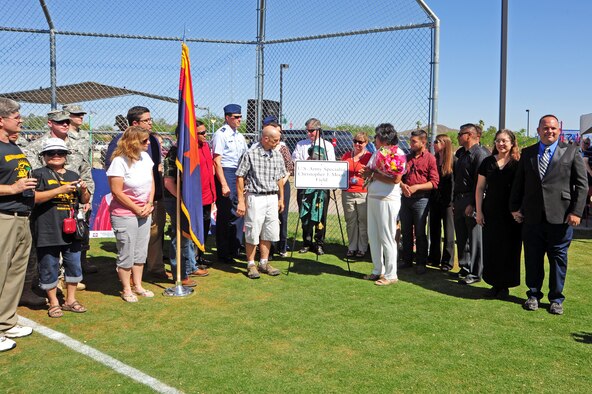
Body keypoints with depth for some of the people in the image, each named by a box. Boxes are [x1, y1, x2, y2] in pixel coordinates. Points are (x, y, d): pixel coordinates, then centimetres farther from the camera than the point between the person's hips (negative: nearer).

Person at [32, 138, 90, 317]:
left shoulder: (73, 175, 15)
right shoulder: (39, 174, -1)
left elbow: (84, 201, 19)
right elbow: (34, 197, -14)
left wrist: (84, 191, -3)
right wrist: (60, 190, -20)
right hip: (48, 231, -5)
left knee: (74, 265, 11)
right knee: (49, 268, 5)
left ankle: (70, 299, 26)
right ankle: (53, 303, 20)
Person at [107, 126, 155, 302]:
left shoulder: (145, 157, 4)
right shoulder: (119, 161, -17)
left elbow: (151, 182, 11)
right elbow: (117, 191, -17)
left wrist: (149, 204, -2)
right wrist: (136, 209, -12)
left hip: (145, 213, 7)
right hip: (125, 215, -7)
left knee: (141, 252, 15)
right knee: (126, 254, 3)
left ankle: (138, 286, 29)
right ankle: (126, 290, 19)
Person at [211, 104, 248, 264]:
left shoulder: (240, 136, 16)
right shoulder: (221, 134, -8)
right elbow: (217, 161, -13)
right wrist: (224, 185, -18)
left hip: (240, 175, 8)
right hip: (226, 174, -8)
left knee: (239, 212, 11)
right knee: (225, 215, -2)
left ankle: (235, 249, 23)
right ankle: (223, 254, 9)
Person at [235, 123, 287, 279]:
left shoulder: (277, 156, 8)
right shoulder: (250, 154, -8)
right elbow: (240, 178, -7)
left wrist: (281, 199, 15)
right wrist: (241, 201, -10)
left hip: (272, 198, 5)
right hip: (255, 198, -5)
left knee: (269, 232, 10)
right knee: (253, 232, 0)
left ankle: (264, 263, 22)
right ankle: (251, 265, 13)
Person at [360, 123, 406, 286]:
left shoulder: (397, 153, -11)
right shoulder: (377, 152, 14)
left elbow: (396, 179, -20)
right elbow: (365, 173, 17)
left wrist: (375, 174, -11)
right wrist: (367, 171, -6)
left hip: (387, 200, -9)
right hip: (372, 198, 9)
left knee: (386, 238, -2)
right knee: (373, 236, 13)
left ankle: (391, 275, 9)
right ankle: (378, 270, 25)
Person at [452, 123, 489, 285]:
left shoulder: (480, 153, -12)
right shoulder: (461, 153, 16)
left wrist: (472, 204, -20)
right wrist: (455, 200, 16)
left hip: (472, 201, -9)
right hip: (459, 199, 9)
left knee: (474, 237, -1)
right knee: (461, 236, 13)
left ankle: (475, 273, 6)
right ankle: (464, 268, 24)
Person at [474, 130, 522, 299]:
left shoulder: (518, 164, -2)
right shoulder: (488, 162, 5)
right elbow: (480, 188, 7)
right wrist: (479, 211, 1)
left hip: (511, 215, -2)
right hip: (490, 213, 3)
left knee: (509, 250, 4)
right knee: (491, 248, 6)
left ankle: (505, 285, 17)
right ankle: (495, 283, 19)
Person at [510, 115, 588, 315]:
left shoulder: (571, 152, 4)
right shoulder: (527, 153, 10)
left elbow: (581, 184, 0)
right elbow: (518, 183, 12)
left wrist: (576, 211, -7)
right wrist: (515, 207, 6)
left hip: (560, 216, -2)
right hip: (532, 216, 2)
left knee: (558, 258, 7)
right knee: (532, 257, 9)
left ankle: (556, 298, 21)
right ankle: (533, 295, 24)